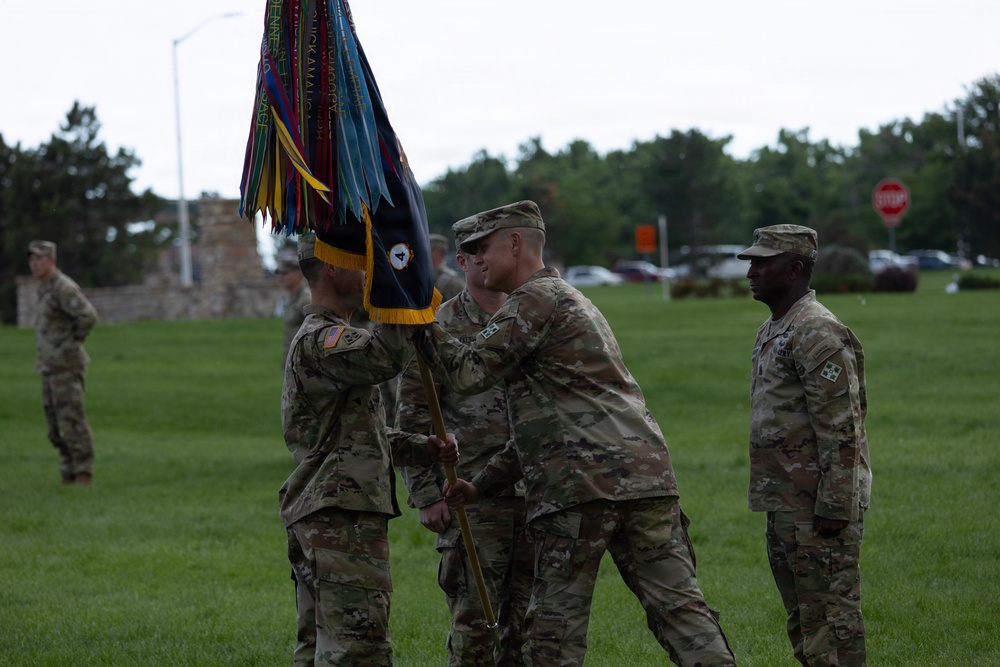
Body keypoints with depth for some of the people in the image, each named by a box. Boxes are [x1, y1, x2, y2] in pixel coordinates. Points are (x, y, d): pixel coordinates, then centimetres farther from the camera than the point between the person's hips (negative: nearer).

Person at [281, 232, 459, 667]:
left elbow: (363, 435, 25)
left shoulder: (327, 337, 23)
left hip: (315, 517, 11)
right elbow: (386, 357, -31)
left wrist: (426, 449, 10)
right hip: (342, 516, -11)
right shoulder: (319, 339, -12)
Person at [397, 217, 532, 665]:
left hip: (534, 493, 4)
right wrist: (426, 497, -8)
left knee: (526, 626, 7)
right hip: (471, 499, -4)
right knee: (472, 622, -4)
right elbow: (411, 421, -2)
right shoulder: (437, 330, -1)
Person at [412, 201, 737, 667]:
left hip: (581, 487, -9)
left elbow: (470, 372, -11)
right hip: (645, 472, 9)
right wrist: (482, 485, 30)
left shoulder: (535, 300, -1)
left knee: (556, 620, 1)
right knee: (678, 606, 1)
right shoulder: (570, 301, 30)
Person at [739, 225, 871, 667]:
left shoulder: (817, 333, -16)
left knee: (829, 615, -8)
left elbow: (840, 429, -21)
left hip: (819, 507, -11)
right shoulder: (771, 332, 17)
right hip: (785, 505, 11)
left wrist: (833, 508, -23)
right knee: (802, 621, 15)